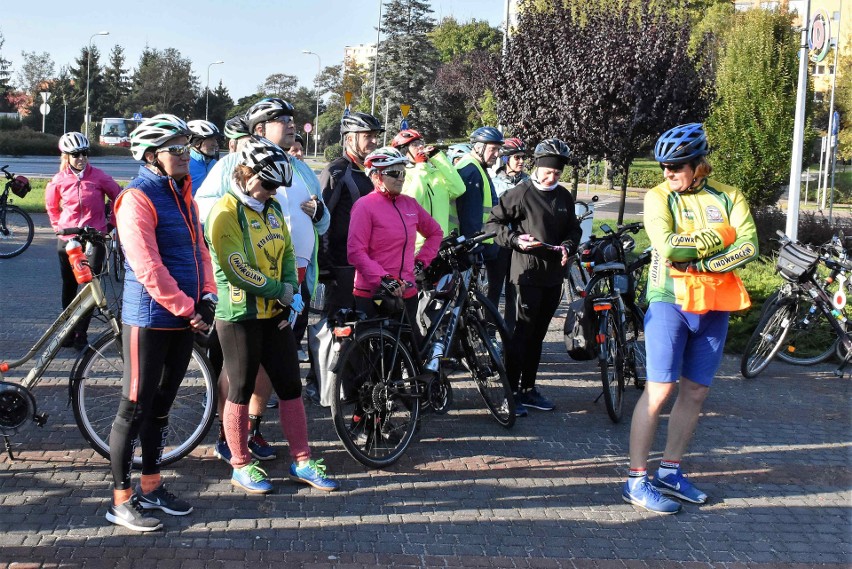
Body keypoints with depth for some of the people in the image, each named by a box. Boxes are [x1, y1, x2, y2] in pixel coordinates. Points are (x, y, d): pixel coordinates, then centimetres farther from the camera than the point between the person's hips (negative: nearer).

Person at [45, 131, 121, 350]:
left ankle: (81, 335, -1)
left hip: (94, 239, -2)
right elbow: (51, 206, 18)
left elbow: (119, 198, 5)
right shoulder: (59, 181, -1)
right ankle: (68, 332, 22)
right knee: (69, 286, 10)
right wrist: (58, 225, 11)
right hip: (67, 240, 2)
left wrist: (111, 224, 5)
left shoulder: (98, 176, -6)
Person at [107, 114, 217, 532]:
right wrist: (186, 309, -18)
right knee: (135, 408, 0)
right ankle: (121, 500, 10)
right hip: (149, 319, -8)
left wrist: (206, 298, -1)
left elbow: (199, 248, 14)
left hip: (185, 318, 8)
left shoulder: (183, 195, 13)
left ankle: (150, 487, 28)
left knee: (161, 404, 16)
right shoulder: (137, 199, -14)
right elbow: (148, 268, -21)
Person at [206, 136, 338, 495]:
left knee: (291, 387, 9)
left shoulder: (272, 208, 11)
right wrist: (280, 290, -14)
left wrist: (294, 290, -3)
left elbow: (287, 252, 13)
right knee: (241, 391, 5)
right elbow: (237, 270, -20)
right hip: (239, 316, -7)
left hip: (274, 314, 7)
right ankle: (241, 466, 19)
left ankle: (301, 462, 19)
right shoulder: (226, 212, -14)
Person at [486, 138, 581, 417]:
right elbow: (493, 222, -3)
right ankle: (511, 391, 1)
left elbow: (574, 228, 20)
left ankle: (528, 389, 22)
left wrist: (567, 246, -1)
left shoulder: (564, 196, 12)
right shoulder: (521, 193, -7)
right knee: (523, 332, -6)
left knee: (537, 334, 13)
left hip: (553, 273, 6)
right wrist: (515, 239, -17)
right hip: (527, 272, -6)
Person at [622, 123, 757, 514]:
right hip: (671, 302, -4)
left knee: (695, 392, 8)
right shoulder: (659, 197, -2)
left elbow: (749, 247, -9)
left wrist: (699, 261, -18)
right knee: (660, 390, -9)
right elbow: (668, 246, -19)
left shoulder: (729, 197, 6)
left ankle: (670, 472, 20)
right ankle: (636, 481, -2)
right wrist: (718, 236, -10)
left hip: (713, 307, 4)